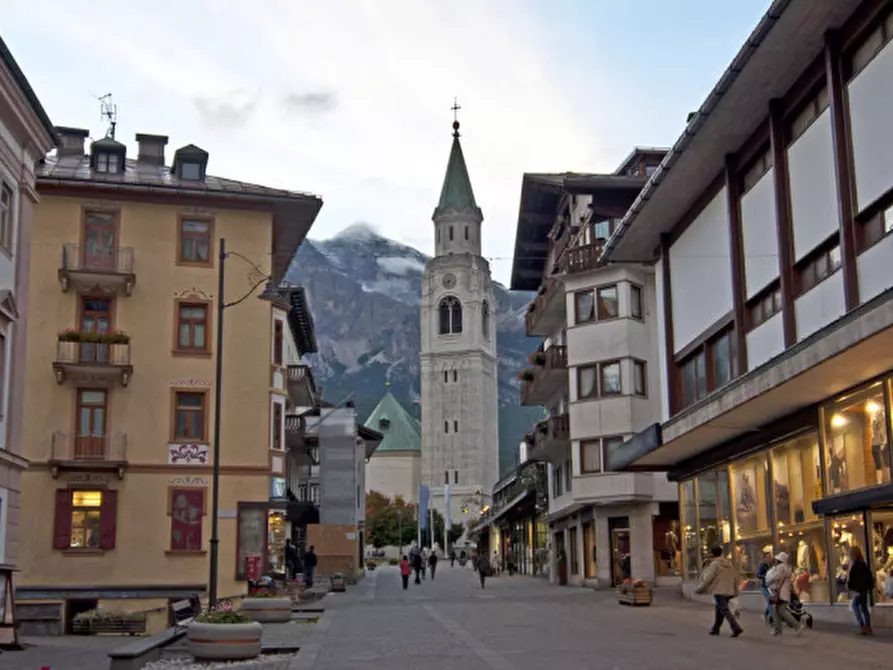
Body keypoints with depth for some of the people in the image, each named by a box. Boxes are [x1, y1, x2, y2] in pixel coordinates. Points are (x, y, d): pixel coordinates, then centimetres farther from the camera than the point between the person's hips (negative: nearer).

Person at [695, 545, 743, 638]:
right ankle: (715, 629, 21)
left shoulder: (714, 564, -8)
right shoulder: (728, 563, 12)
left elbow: (707, 578, -10)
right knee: (718, 608, 19)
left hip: (719, 591, -8)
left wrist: (699, 589, 0)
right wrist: (735, 591, 23)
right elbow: (735, 578, 14)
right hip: (728, 591, 8)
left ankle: (736, 628, -22)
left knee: (725, 611, -9)